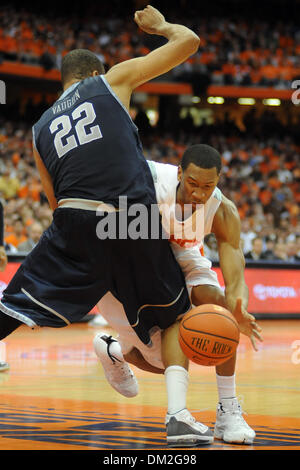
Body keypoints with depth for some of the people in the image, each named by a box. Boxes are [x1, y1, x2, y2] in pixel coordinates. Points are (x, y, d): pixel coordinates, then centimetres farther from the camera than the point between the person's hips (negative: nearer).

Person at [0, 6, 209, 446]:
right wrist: (160, 25, 37)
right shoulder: (113, 80, 16)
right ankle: (180, 417, 8)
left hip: (74, 223, 2)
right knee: (174, 317, 17)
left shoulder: (41, 128, 26)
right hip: (134, 224, -2)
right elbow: (189, 41, 16)